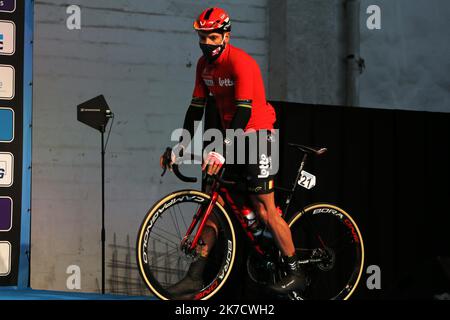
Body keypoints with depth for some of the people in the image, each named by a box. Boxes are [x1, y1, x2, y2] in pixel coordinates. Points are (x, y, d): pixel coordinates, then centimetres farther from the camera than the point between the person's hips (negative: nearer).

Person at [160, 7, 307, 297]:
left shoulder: (241, 63, -20)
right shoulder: (204, 64, 4)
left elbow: (244, 111, -28)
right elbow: (196, 107, 9)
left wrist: (222, 151, -36)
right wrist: (182, 145, 1)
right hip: (231, 137, 8)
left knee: (264, 210, -8)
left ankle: (296, 273, 2)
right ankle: (196, 276, 3)